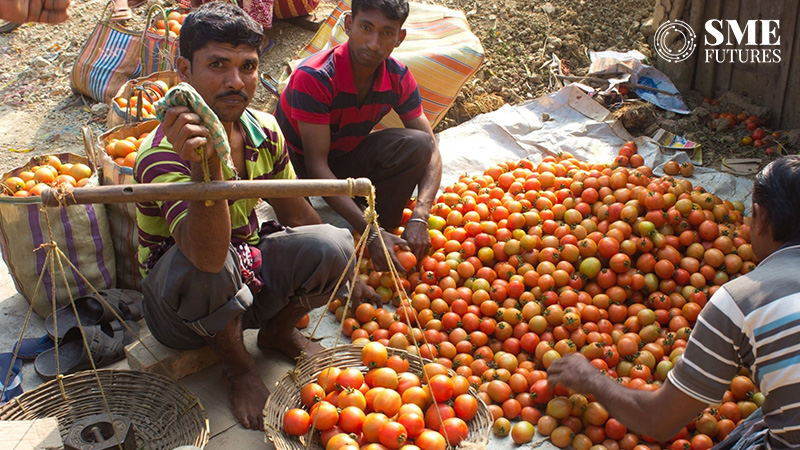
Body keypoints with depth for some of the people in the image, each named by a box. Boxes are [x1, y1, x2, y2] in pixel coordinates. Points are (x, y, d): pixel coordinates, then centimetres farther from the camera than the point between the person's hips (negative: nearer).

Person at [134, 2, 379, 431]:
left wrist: (345, 278, 15)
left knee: (331, 245, -21)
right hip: (178, 304, -4)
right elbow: (208, 256, -43)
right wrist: (207, 165, -58)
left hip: (246, 282, 5)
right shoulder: (162, 153, -28)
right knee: (205, 267, -39)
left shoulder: (264, 130, -7)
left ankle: (279, 332, 8)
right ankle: (237, 365, -8)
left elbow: (296, 212, 7)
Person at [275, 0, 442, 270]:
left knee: (416, 145, -23)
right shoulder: (314, 78, -29)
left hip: (346, 159, 5)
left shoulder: (398, 78, -13)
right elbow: (316, 165, -31)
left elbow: (431, 150, -11)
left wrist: (419, 218, -29)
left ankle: (387, 228, -8)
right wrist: (369, 234, -38)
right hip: (298, 166, -5)